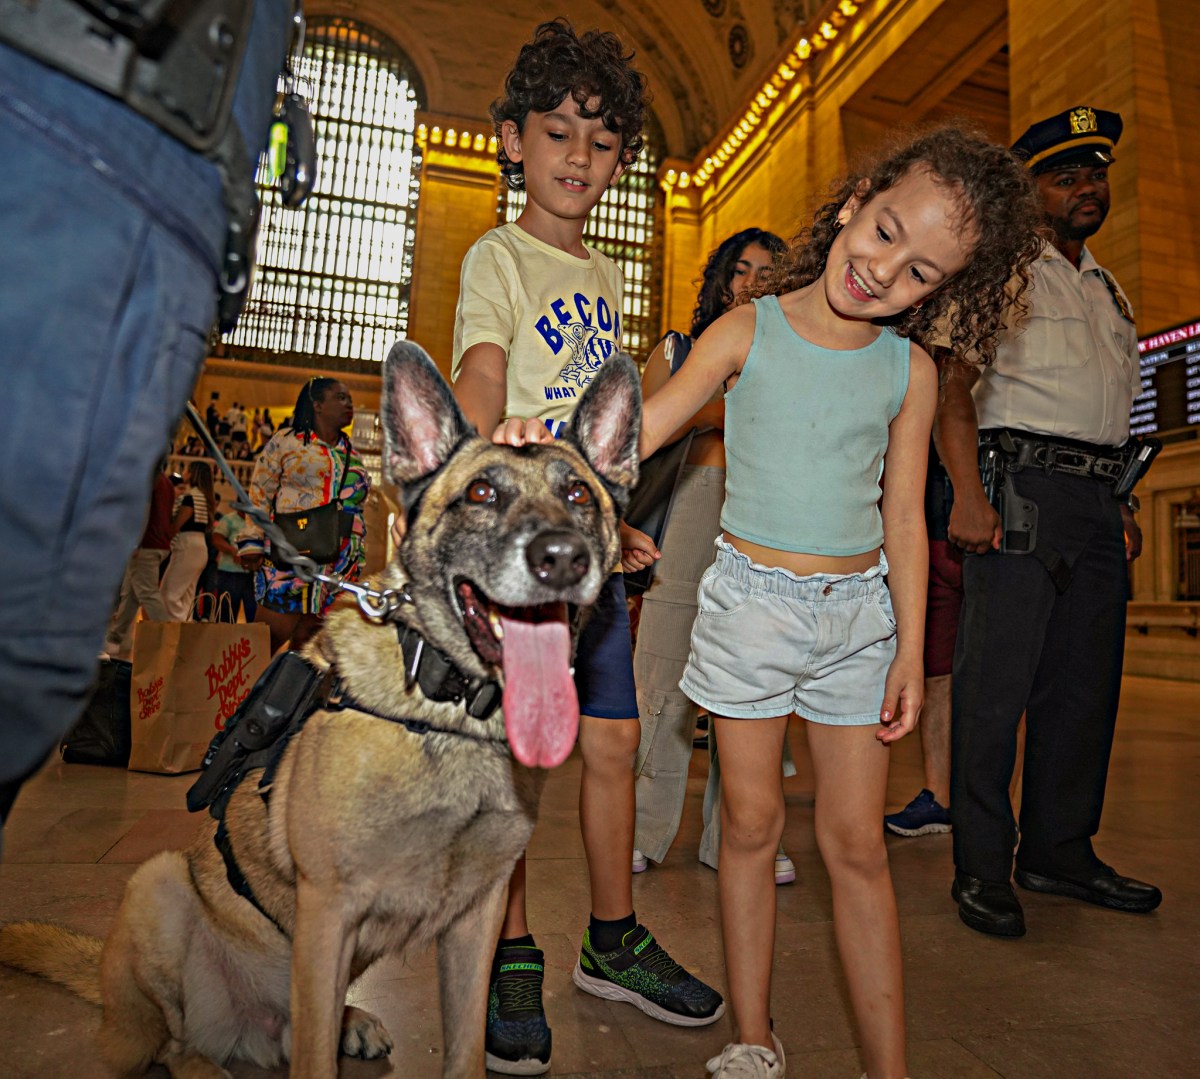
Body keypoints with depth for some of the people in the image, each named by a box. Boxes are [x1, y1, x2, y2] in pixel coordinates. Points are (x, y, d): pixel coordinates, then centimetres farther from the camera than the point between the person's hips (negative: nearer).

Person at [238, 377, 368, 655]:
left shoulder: (353, 456, 20)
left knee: (307, 640, 2)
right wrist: (252, 544, -5)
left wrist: (358, 559, 16)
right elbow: (259, 495, 4)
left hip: (339, 564, 4)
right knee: (272, 633, -8)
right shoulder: (286, 441, 7)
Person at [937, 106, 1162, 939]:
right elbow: (952, 384, -10)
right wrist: (968, 493, -21)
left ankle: (1061, 853, 22)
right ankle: (982, 869, 2)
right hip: (1021, 485, -7)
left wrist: (1124, 504, 17)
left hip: (1099, 496, 8)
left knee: (1086, 684, 9)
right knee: (997, 681, -8)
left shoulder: (1110, 292, 26)